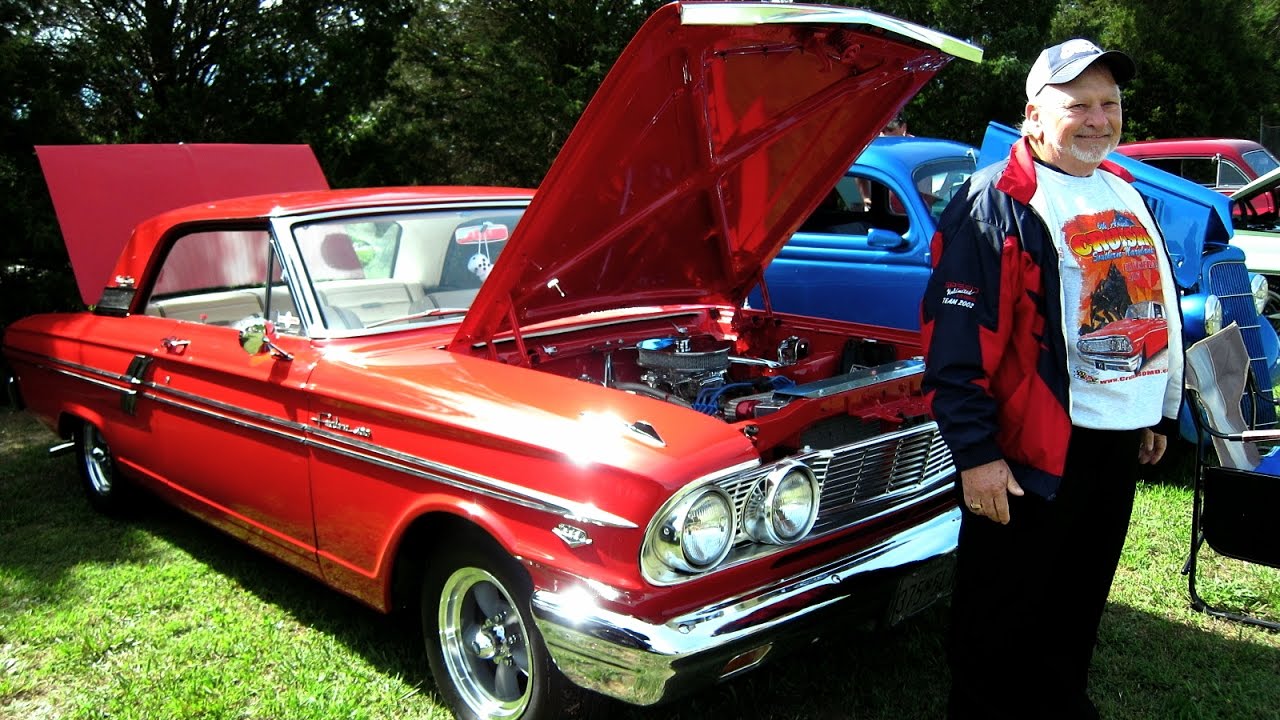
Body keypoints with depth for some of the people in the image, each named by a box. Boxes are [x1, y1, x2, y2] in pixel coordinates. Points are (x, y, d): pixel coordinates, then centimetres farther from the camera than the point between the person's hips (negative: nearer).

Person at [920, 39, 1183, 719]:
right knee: (1001, 621, 5)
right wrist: (975, 453, -22)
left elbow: (1158, 305, 22)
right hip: (1033, 450, -8)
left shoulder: (1125, 195, 12)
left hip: (1118, 443, 8)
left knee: (1076, 608, 22)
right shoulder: (996, 203, -14)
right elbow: (958, 341, -20)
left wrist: (1160, 413, 22)